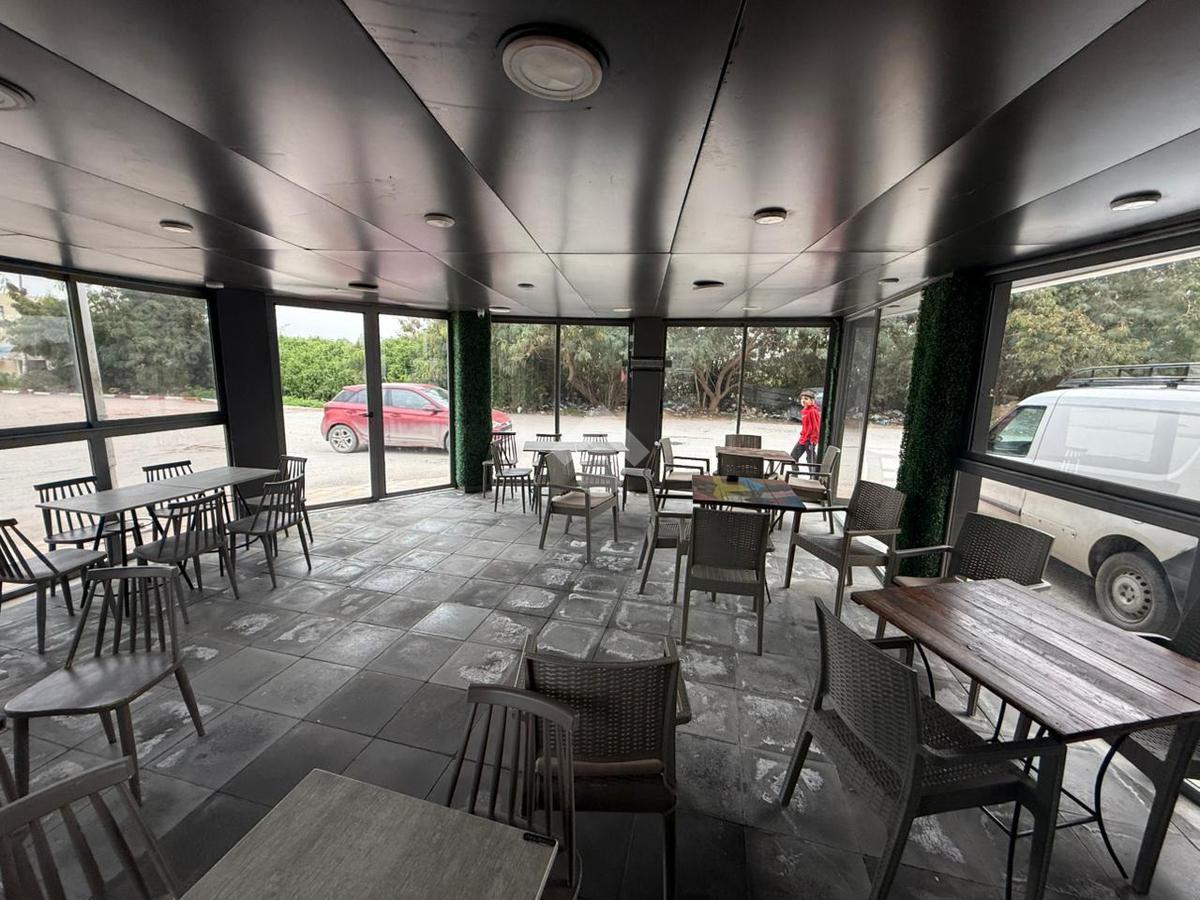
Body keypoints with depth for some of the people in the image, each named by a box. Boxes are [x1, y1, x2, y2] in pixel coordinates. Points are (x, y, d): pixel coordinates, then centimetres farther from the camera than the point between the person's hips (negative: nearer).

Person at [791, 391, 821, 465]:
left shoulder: (813, 411, -16)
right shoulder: (804, 410, 11)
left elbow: (816, 426, -18)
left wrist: (813, 440, -20)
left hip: (810, 440, -9)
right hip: (803, 438, 9)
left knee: (811, 460, 1)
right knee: (793, 456, 13)